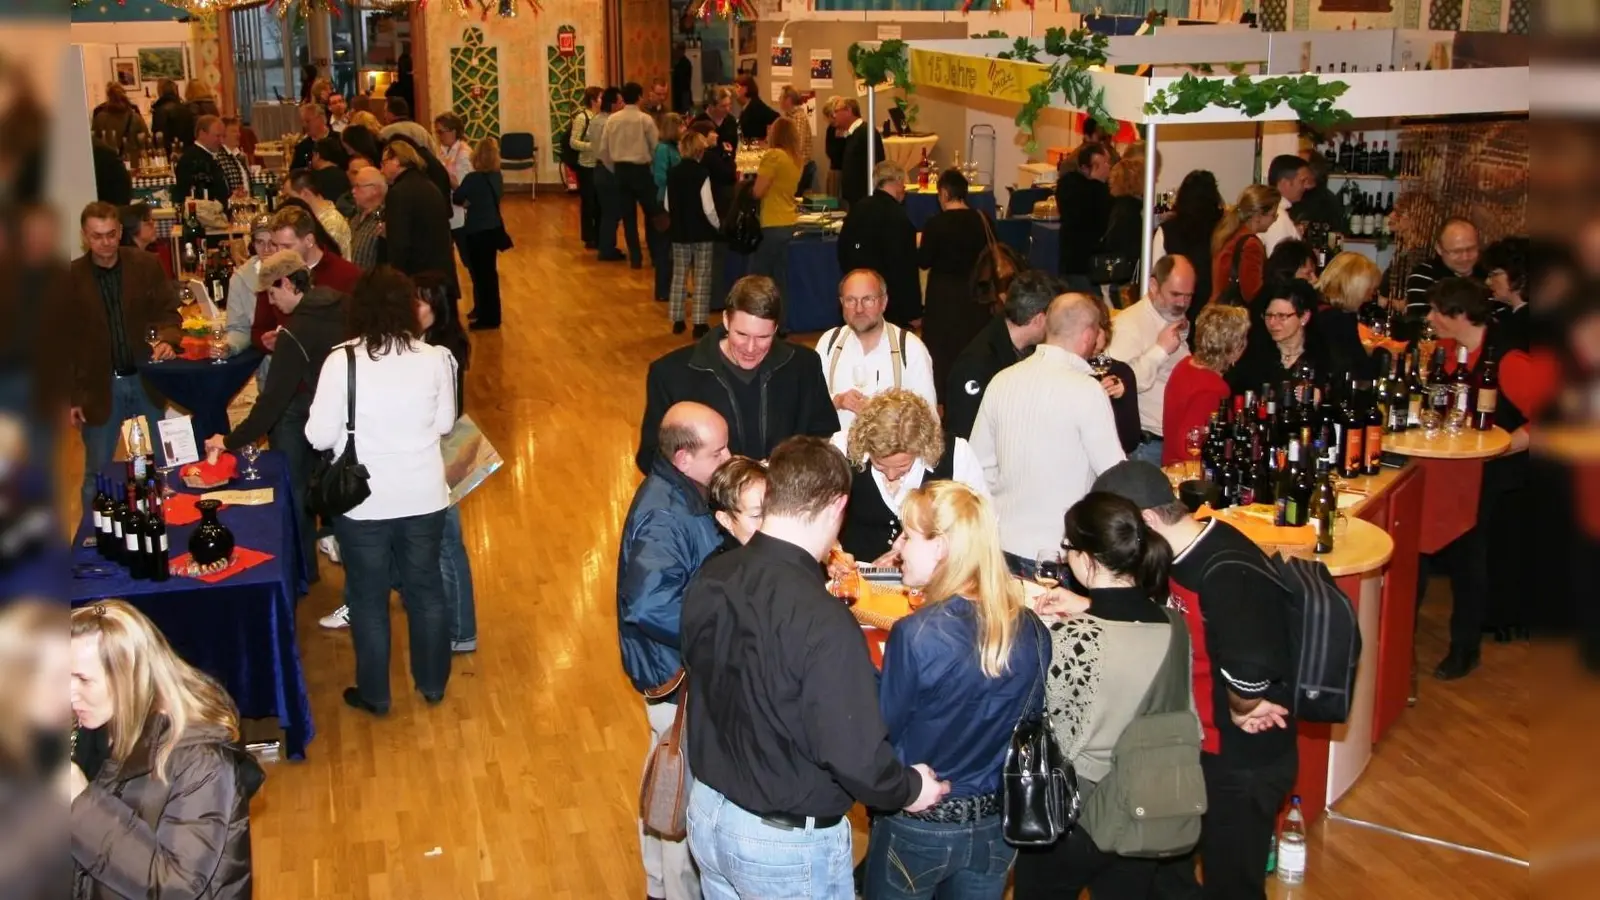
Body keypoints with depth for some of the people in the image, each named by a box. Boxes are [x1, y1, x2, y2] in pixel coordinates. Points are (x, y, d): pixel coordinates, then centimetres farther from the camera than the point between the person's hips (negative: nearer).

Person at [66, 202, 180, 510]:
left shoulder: (147, 265, -2)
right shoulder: (71, 278, -5)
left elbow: (168, 311, 2)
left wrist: (168, 340, -22)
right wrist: (71, 396, -3)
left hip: (146, 380, 1)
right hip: (99, 386, -1)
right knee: (97, 474, 9)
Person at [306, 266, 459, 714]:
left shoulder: (342, 361, -17)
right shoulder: (435, 358, -10)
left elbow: (319, 436, -13)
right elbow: (444, 423, 1)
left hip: (363, 502, -2)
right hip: (423, 497, 2)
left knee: (368, 598, 14)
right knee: (426, 589, 20)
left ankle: (374, 694, 27)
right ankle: (433, 683, 34)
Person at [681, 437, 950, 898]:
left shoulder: (710, 578, -9)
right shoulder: (824, 622, -30)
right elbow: (855, 756, -26)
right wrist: (909, 790, -5)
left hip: (706, 810, 6)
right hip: (785, 841, -6)